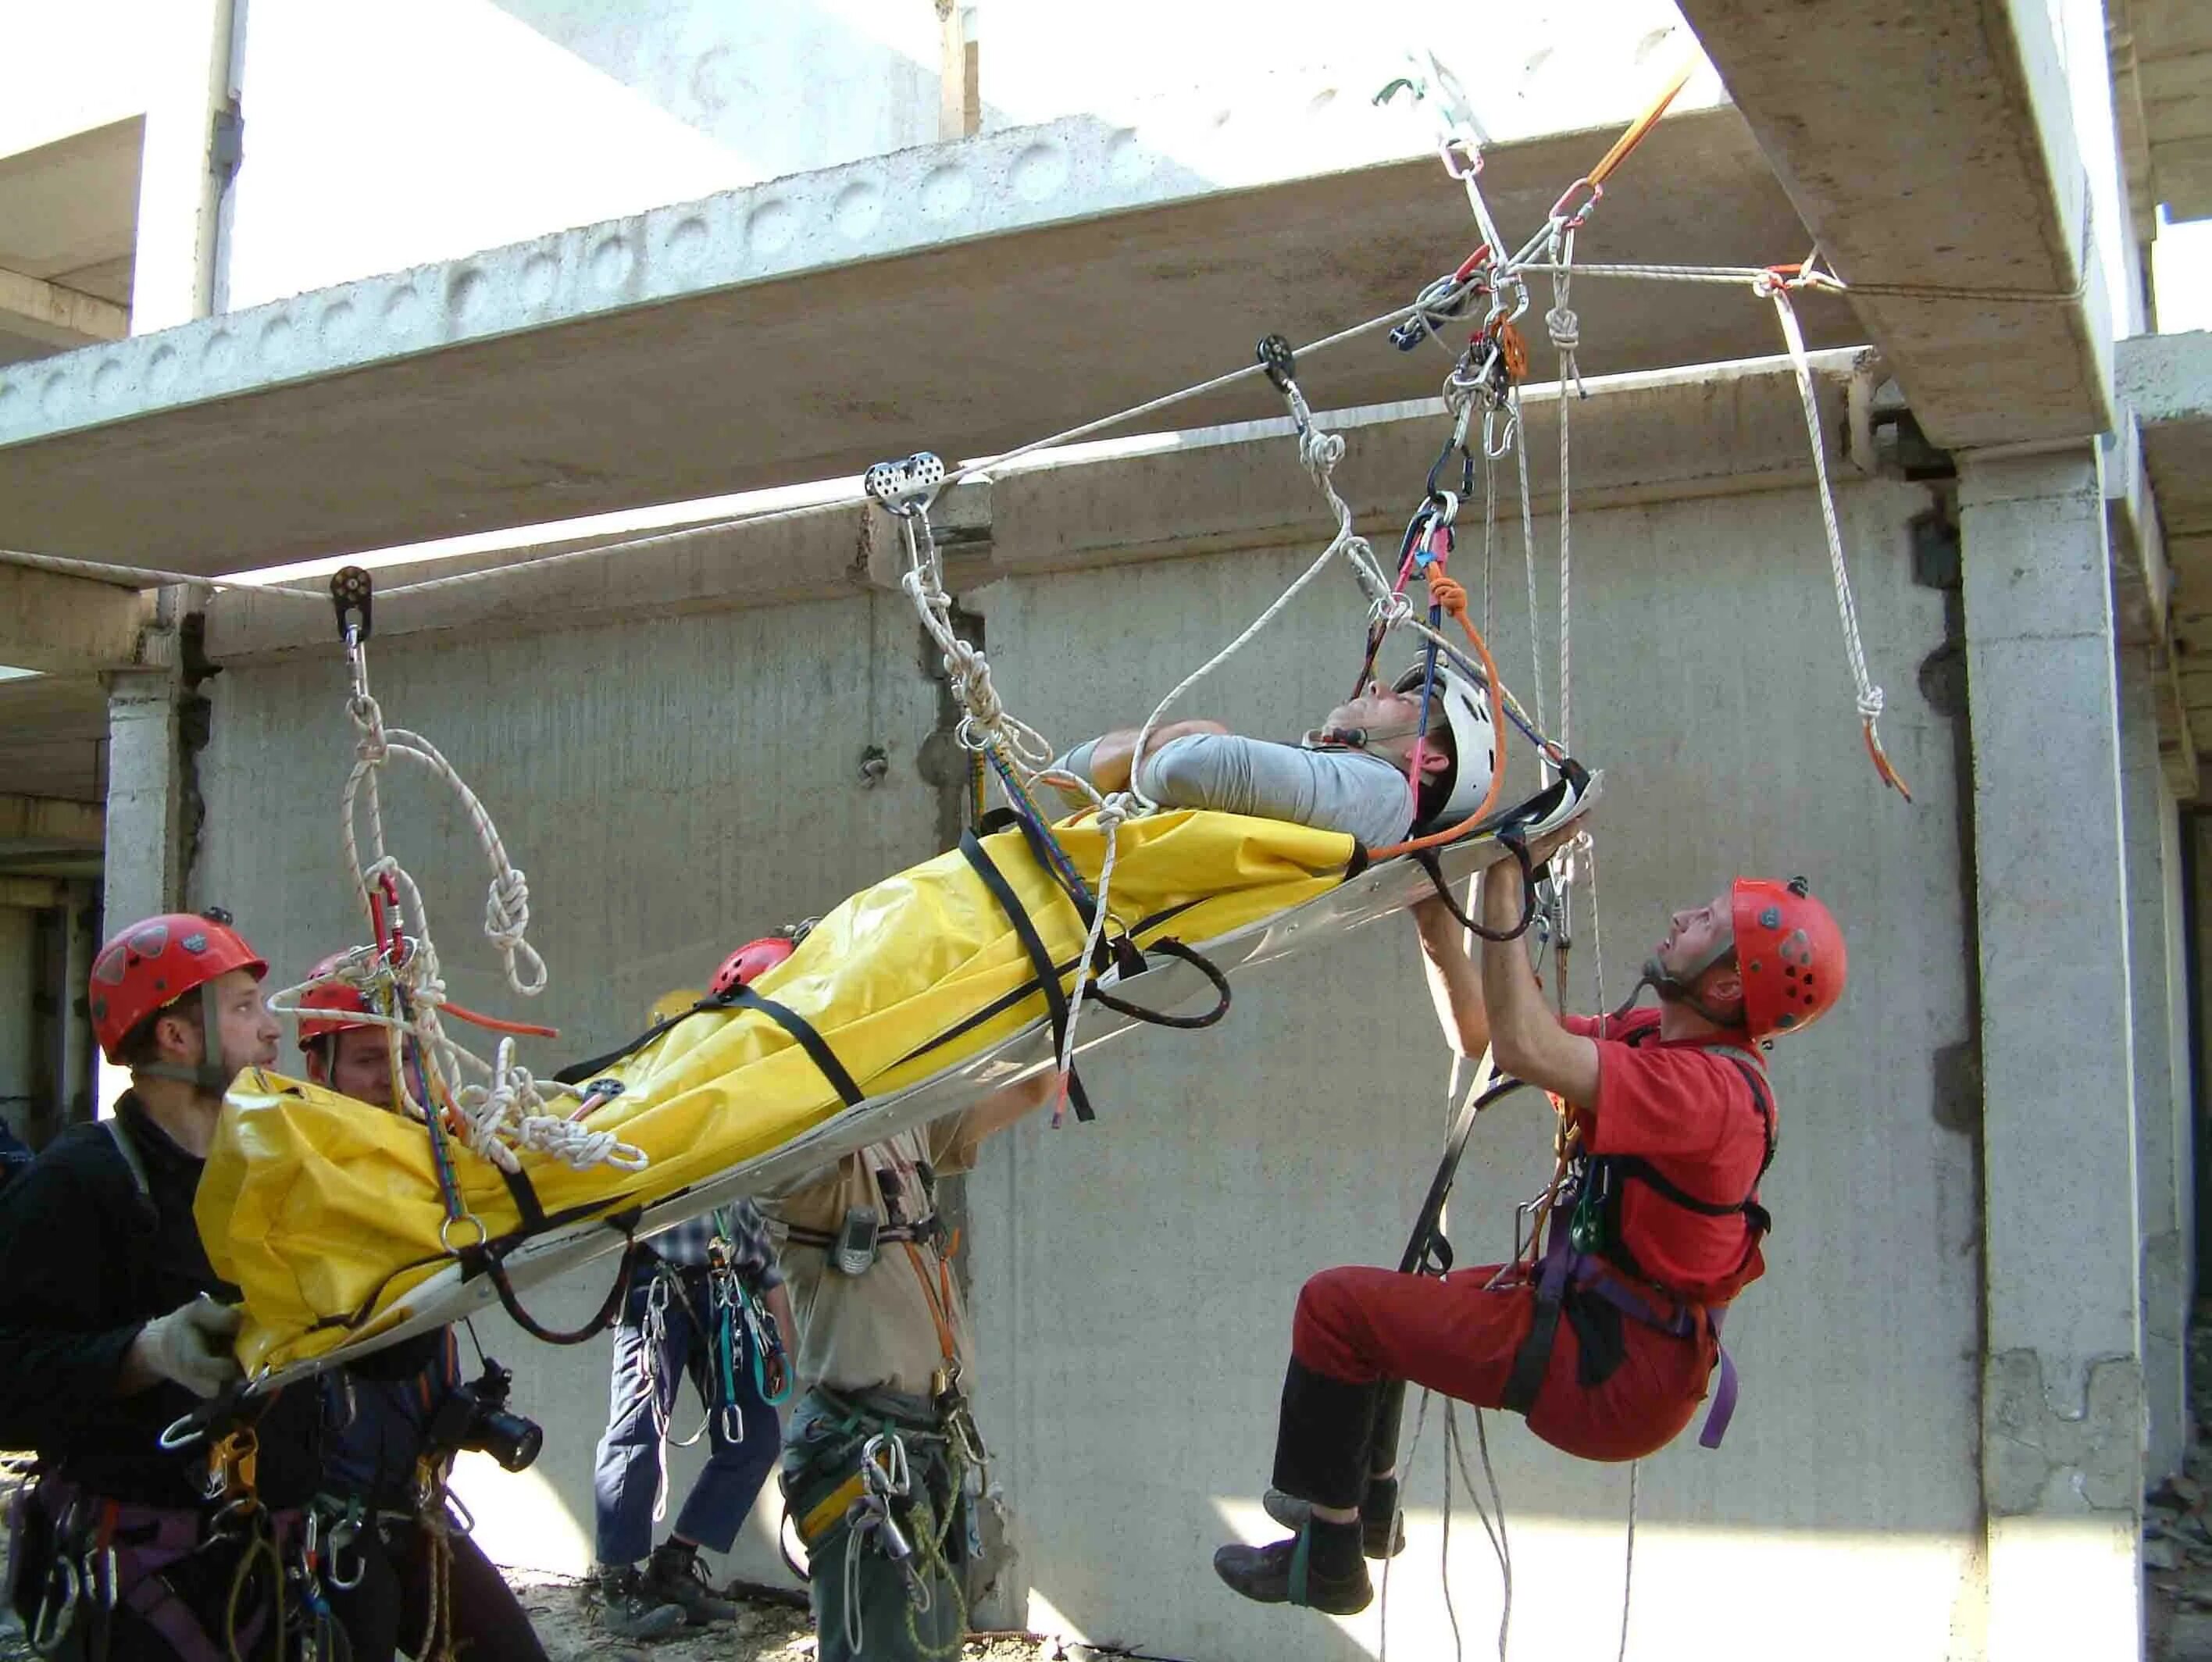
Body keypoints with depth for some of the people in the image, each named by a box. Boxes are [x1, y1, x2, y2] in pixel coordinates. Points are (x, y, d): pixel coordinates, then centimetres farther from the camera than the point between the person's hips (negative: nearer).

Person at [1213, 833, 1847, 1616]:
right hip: (1600, 1325, 10)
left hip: (1609, 1375, -10)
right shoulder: (1653, 1035, 4)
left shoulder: (1711, 1088, -26)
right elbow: (1481, 1037, 11)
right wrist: (1438, 926, -1)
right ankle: (1368, 1508, 37)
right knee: (1378, 1298, 26)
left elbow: (1523, 1048, -39)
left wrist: (1507, 883, -34)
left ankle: (1327, 1563, 6)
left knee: (1336, 1303, -7)